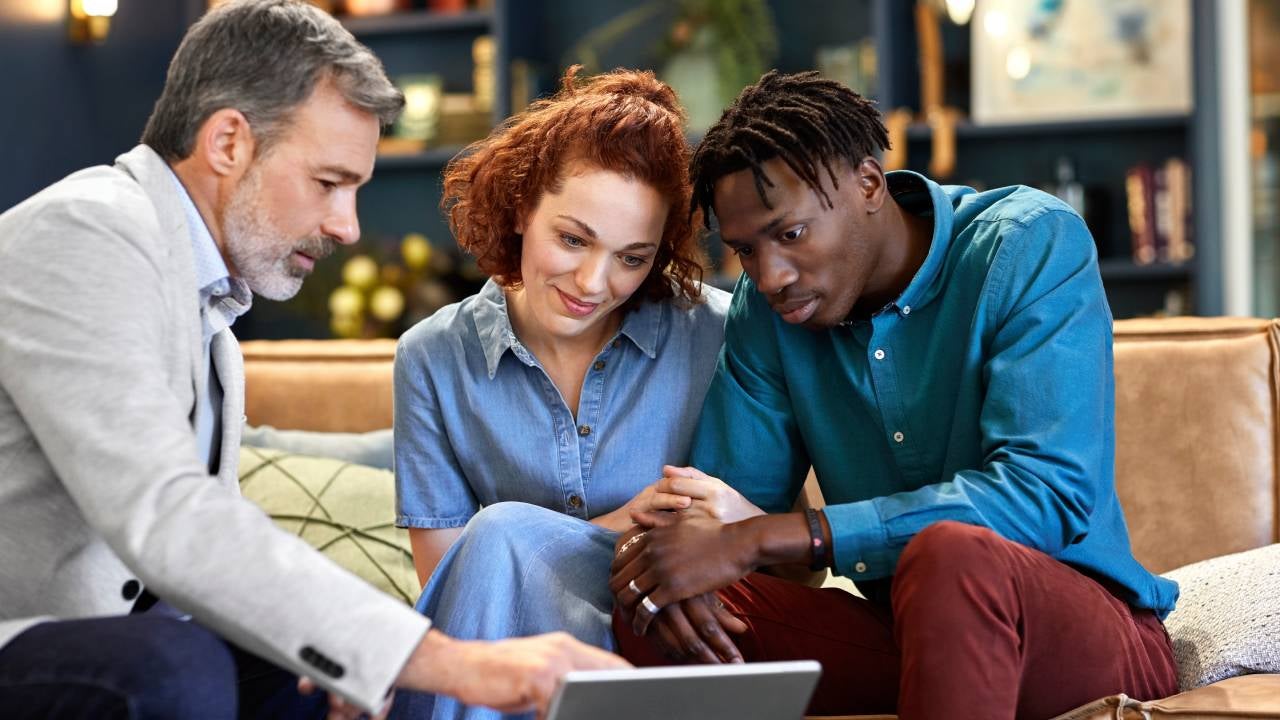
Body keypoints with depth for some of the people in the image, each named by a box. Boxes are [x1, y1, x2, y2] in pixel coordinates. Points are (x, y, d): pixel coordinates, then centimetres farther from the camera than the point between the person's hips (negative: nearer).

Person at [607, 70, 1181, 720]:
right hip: (899, 639, 4)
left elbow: (1044, 495, -27)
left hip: (1087, 633, -4)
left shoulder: (1032, 247, -14)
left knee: (950, 554, -36)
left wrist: (763, 538, -30)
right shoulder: (765, 309, 2)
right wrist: (668, 547, -23)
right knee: (650, 613, -17)